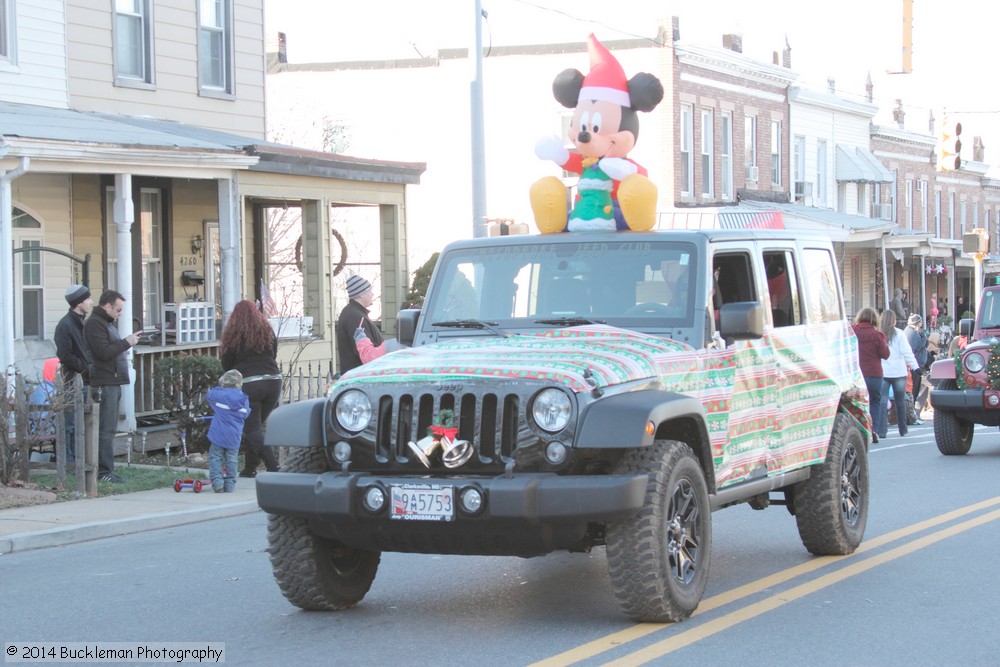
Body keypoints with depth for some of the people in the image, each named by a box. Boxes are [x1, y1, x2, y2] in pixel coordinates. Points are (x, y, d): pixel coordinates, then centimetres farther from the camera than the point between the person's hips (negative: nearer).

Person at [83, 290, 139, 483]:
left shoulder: (107, 323, 21)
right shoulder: (94, 324, -12)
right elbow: (104, 352, -21)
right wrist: (126, 342, -15)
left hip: (113, 383, 11)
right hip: (104, 385, -11)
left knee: (109, 428, 12)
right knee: (106, 429, -10)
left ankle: (105, 469, 16)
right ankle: (104, 471, -9)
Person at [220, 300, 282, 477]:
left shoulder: (234, 335, 0)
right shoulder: (268, 331, 13)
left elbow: (226, 365, 6)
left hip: (248, 384, -5)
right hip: (273, 381, 5)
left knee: (252, 429, -2)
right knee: (256, 427, 17)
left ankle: (273, 467, -17)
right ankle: (249, 468, 17)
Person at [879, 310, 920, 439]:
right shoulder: (898, 334, -3)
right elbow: (907, 352, -8)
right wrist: (915, 366, -7)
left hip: (882, 373, 0)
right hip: (898, 372, 0)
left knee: (883, 401, -1)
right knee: (900, 401, 13)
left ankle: (882, 430, -12)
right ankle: (903, 429, 23)